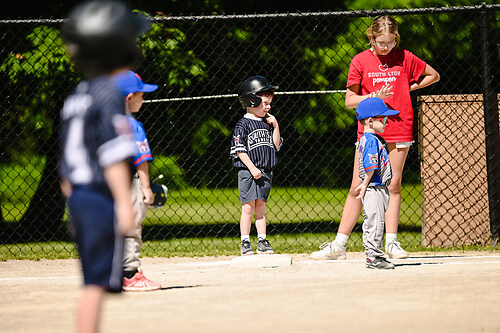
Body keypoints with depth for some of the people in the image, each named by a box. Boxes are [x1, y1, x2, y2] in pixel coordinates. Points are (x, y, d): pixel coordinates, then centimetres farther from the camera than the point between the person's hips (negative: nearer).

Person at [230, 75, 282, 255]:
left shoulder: (267, 123, 12)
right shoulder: (243, 125, -7)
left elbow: (276, 146, 11)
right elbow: (239, 149, -11)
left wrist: (276, 127, 1)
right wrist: (252, 168, -18)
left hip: (265, 172, 5)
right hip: (247, 172, -5)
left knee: (260, 207, 9)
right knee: (248, 207, -4)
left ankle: (262, 241, 11)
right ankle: (245, 242, 0)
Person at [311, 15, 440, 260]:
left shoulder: (404, 58, 3)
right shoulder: (361, 61, 0)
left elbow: (433, 76, 16)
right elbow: (350, 101, -1)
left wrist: (409, 88, 6)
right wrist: (374, 96, -17)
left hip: (399, 130, 1)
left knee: (393, 186, 3)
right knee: (357, 188, -2)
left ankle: (391, 242, 9)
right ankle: (339, 245, 1)